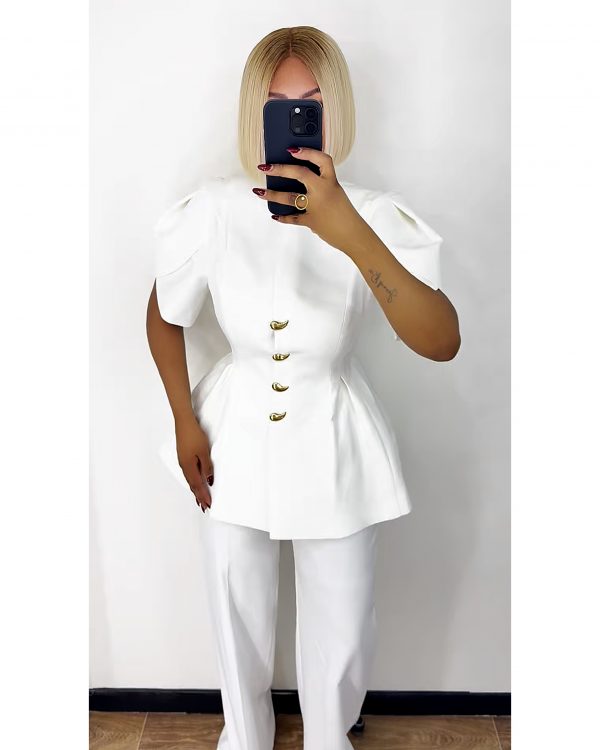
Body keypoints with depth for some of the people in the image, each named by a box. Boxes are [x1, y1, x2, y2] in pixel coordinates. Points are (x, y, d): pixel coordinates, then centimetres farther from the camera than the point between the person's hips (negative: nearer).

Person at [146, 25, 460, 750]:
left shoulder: (375, 216, -19)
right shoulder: (212, 210, -15)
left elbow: (442, 343, -35)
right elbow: (163, 317, 3)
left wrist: (349, 233, -47)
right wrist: (185, 422, 0)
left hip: (333, 442, -1)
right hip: (234, 434, 1)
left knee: (341, 626, 14)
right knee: (237, 611, 21)